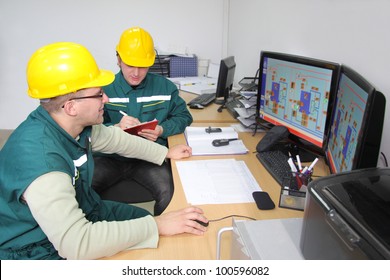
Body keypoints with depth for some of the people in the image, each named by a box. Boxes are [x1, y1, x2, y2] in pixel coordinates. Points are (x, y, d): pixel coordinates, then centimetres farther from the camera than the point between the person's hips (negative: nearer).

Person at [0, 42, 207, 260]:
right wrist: (157, 226, -34)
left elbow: (112, 138, 9)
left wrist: (166, 153, 17)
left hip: (82, 211, 8)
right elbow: (76, 243, -40)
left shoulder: (75, 123, -12)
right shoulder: (40, 157, -37)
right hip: (46, 249, -7)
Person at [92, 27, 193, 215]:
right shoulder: (103, 88, 2)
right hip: (110, 157, 0)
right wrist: (115, 128, -22)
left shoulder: (164, 87, 5)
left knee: (169, 193, -28)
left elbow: (184, 116, 11)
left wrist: (162, 130, -10)